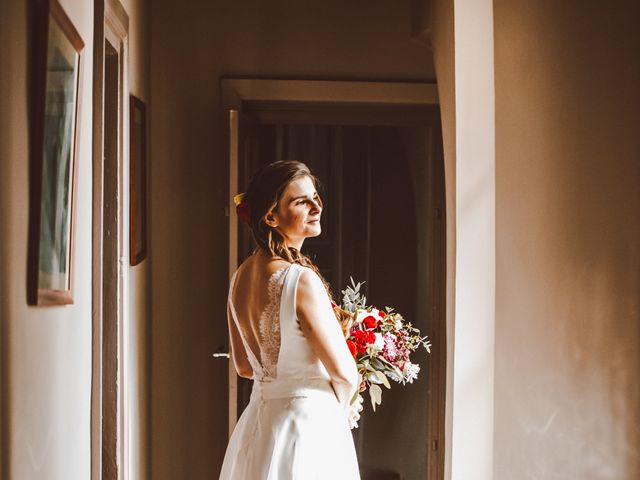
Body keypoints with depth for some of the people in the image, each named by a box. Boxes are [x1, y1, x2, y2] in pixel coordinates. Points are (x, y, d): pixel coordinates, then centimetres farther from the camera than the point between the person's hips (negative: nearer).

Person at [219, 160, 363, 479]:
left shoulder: (240, 277, 2)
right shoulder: (300, 279, -22)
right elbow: (344, 373, -16)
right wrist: (340, 405, 5)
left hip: (258, 420, 8)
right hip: (309, 426, -8)